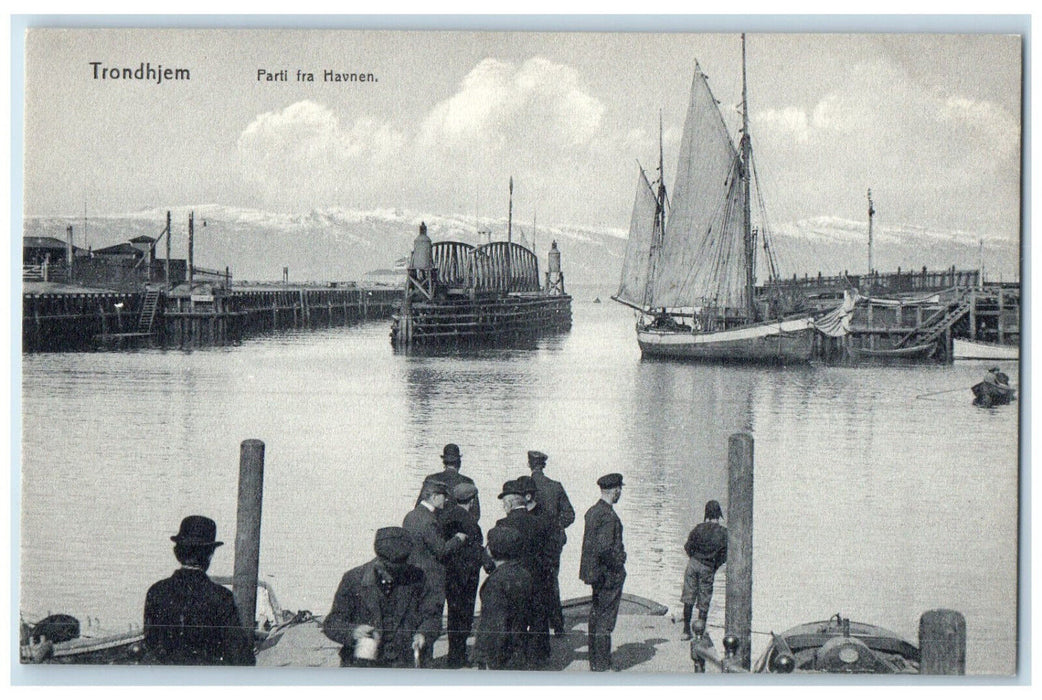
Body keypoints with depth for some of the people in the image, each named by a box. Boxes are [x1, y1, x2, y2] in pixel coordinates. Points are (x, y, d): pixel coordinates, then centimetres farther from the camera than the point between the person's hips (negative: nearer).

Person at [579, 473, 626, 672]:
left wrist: (591, 572, 16)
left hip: (595, 572, 9)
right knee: (605, 620, -3)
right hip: (610, 574, -9)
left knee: (596, 616, 15)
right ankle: (601, 664, 1)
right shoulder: (609, 516, -19)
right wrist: (617, 566, -12)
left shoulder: (592, 511, 9)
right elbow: (604, 548, -26)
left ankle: (595, 661, 23)